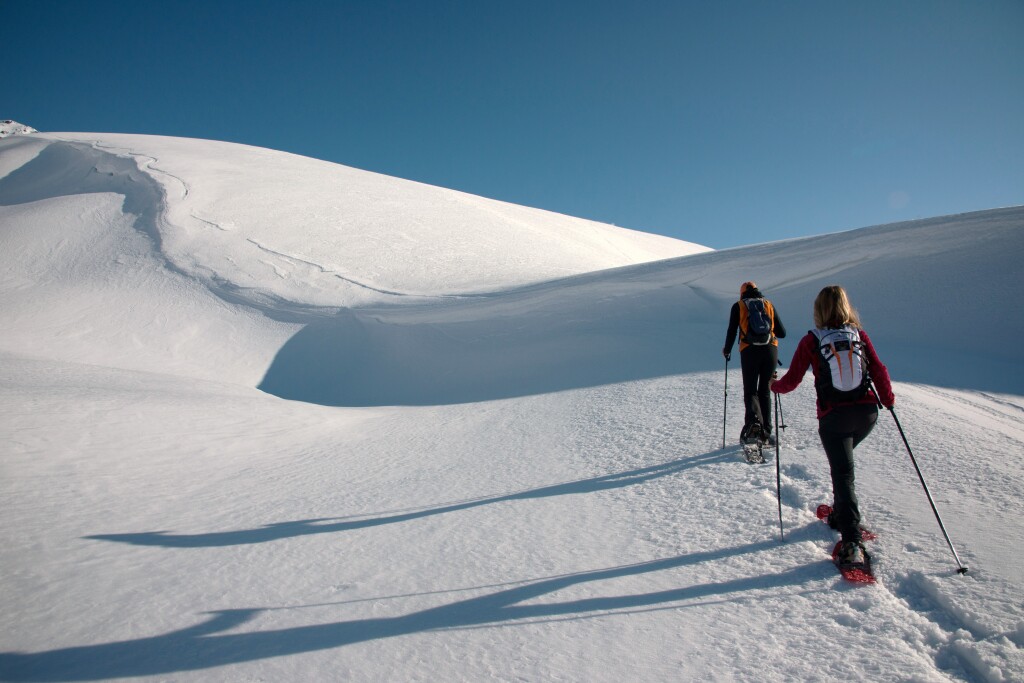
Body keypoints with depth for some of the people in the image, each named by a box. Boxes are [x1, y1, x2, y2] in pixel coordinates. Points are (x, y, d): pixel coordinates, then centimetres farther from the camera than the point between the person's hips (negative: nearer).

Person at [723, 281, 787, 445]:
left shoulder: (738, 306, 7)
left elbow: (732, 332, 4)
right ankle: (766, 430, 12)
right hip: (770, 351, 2)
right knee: (765, 391, 13)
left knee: (750, 390, 5)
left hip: (749, 351, -2)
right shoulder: (769, 305, 13)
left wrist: (727, 350, 19)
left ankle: (753, 419, -22)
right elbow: (782, 333, 12)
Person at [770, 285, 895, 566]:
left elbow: (791, 381, -3)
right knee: (842, 463, 27)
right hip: (867, 413, 4)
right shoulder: (860, 334, 4)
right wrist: (888, 400, 16)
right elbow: (879, 370, 1)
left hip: (833, 416, -4)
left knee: (843, 474, -2)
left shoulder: (811, 340, -4)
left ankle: (852, 542, -11)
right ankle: (841, 516, 36)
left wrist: (774, 386, 18)